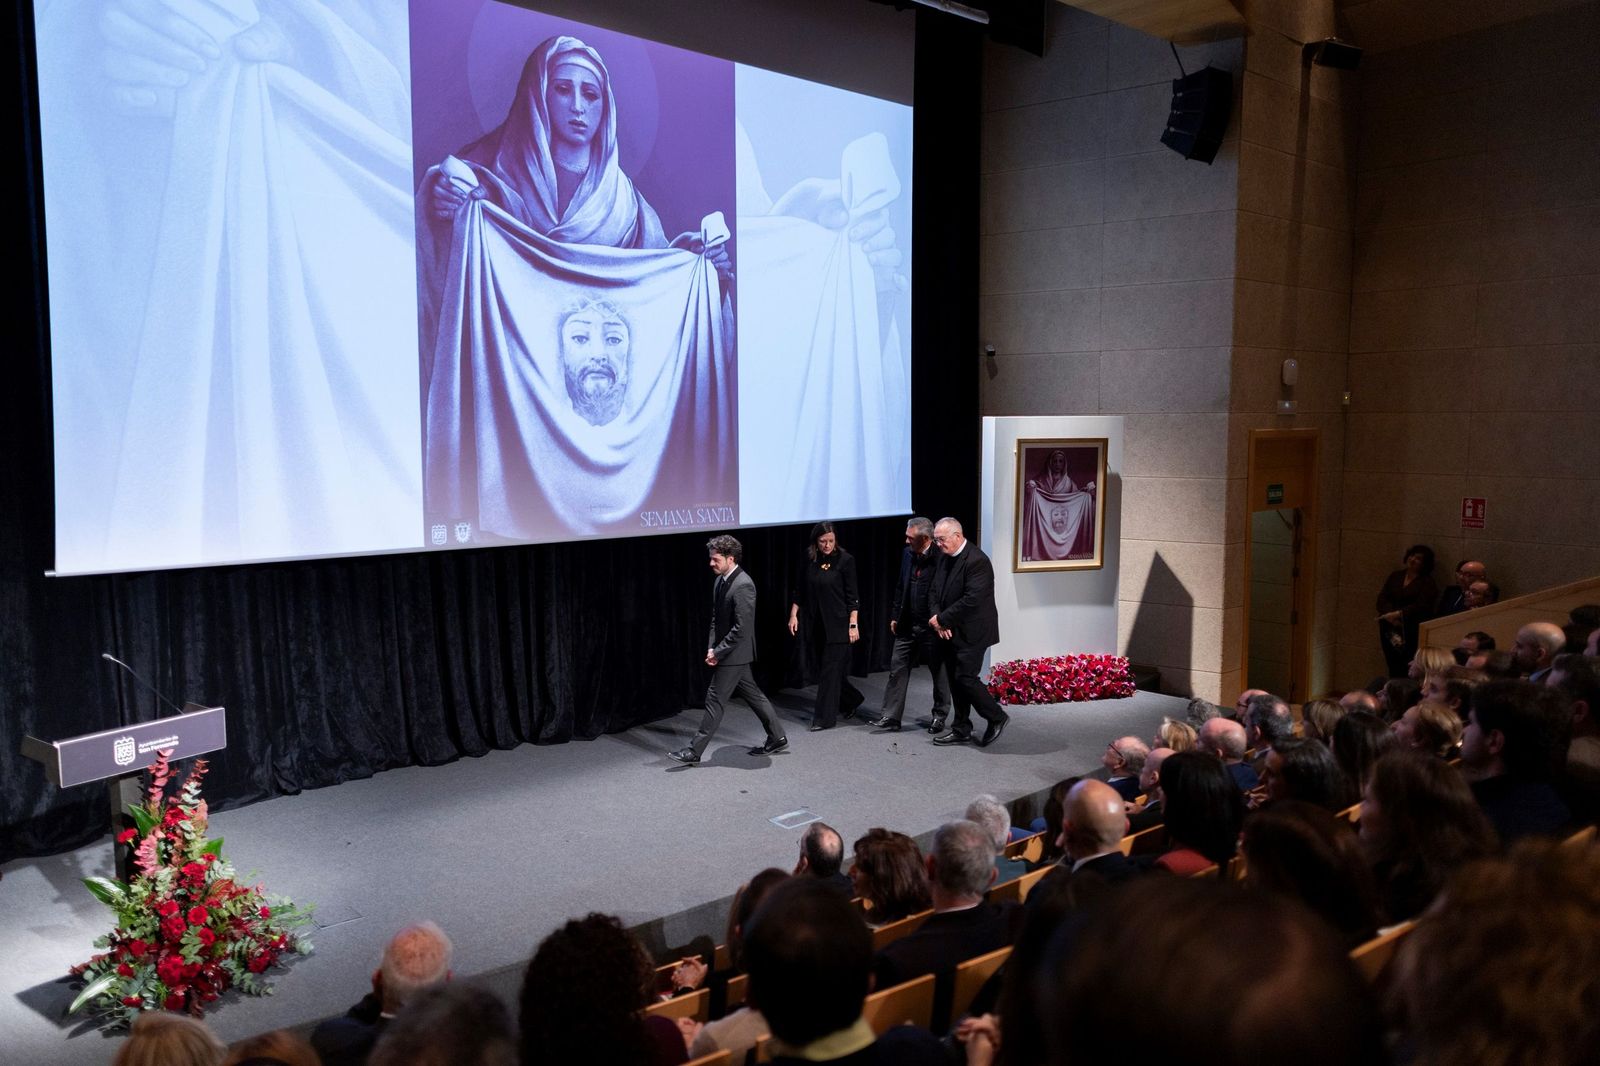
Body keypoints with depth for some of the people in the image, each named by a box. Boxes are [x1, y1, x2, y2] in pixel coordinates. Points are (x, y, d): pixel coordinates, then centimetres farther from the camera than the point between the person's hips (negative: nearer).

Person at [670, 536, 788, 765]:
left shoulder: (743, 585, -22)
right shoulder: (720, 581, 7)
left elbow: (741, 628, -24)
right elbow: (716, 618, 13)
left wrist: (718, 652, -19)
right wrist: (711, 647, 0)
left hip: (734, 654, -9)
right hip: (725, 651, 9)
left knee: (715, 700, -3)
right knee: (753, 695, 16)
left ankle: (695, 751, 3)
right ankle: (777, 738, 26)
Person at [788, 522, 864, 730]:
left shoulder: (845, 560, -9)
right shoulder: (809, 559, 3)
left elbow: (852, 595, -9)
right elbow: (801, 589, 12)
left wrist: (853, 624, -12)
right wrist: (793, 614, 7)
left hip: (837, 624, -5)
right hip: (816, 623, 5)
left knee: (830, 669, -4)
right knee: (823, 667, 11)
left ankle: (824, 717, 4)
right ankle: (851, 700, 33)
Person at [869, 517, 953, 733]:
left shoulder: (941, 558, -17)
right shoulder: (907, 553, 4)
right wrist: (895, 616, 12)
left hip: (932, 627, -6)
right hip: (907, 625, 6)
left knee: (939, 672, 10)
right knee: (897, 668, 3)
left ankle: (940, 716, 26)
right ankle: (890, 717, 7)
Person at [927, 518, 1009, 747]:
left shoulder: (976, 560, -19)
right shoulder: (945, 558, 9)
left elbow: (972, 599, -25)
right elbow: (934, 591, 11)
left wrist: (942, 619, -18)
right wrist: (937, 618, -7)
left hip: (970, 632, -8)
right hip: (950, 632, 8)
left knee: (966, 678, -9)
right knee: (955, 680, 12)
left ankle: (997, 718, 10)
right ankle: (961, 730, 21)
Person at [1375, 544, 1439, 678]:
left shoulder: (1427, 583, 2)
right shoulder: (1395, 576, 15)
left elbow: (1421, 606, -11)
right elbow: (1382, 599, 6)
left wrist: (1399, 614, -18)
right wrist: (1390, 615, -12)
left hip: (1412, 631, -4)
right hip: (1390, 629, 4)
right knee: (1394, 668, 0)